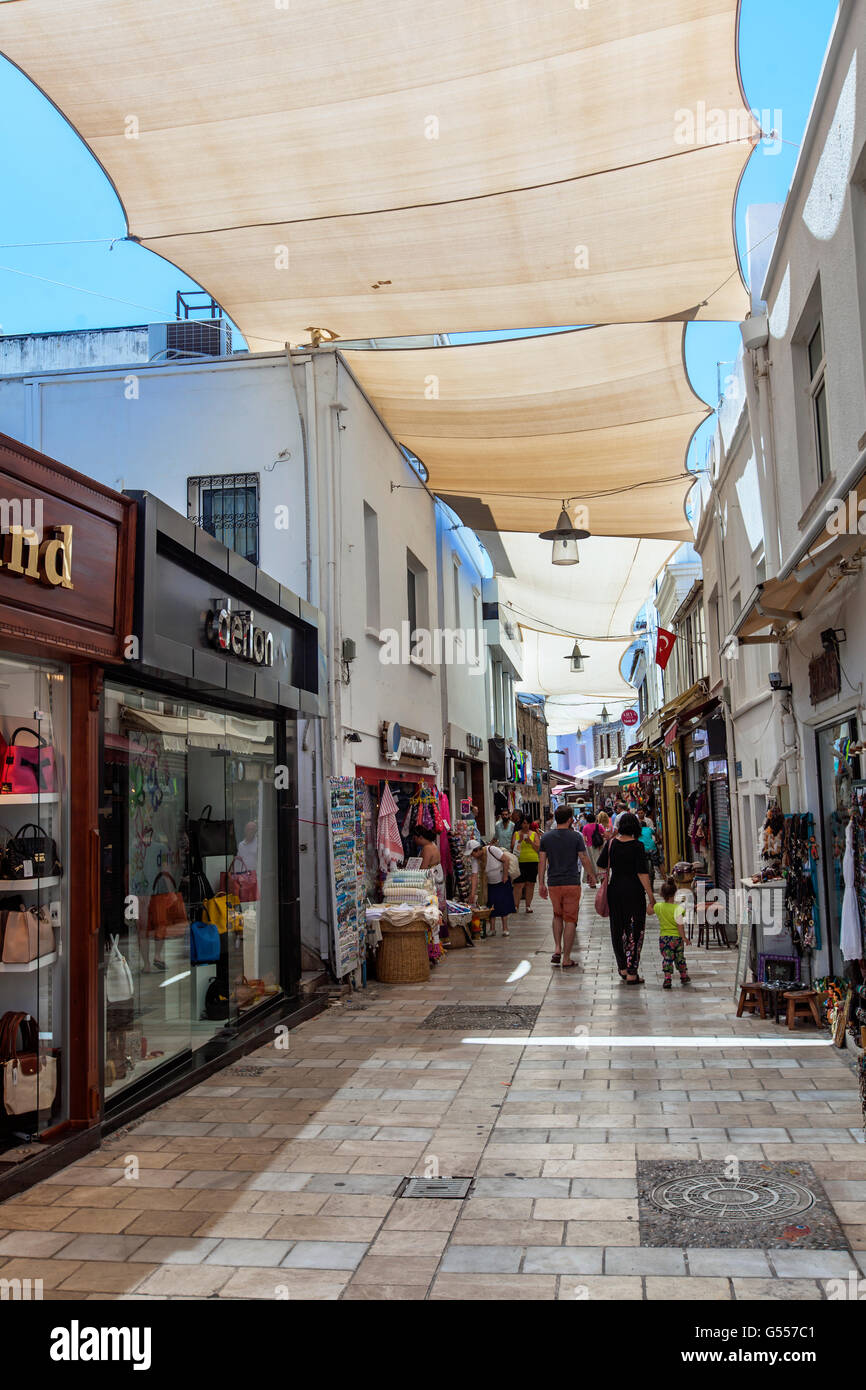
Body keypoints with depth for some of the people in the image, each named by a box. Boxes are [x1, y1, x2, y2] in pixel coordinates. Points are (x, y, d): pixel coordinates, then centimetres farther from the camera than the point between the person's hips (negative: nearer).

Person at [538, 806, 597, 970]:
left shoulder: (546, 838, 2)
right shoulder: (576, 837, -6)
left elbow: (542, 862, 3)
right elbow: (584, 859, -4)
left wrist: (541, 884, 8)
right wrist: (592, 876, 11)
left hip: (553, 884, 3)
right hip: (572, 883, -3)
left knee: (558, 915, 23)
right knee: (570, 919, 3)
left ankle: (557, 950, 8)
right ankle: (566, 959, 3)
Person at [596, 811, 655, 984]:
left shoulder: (612, 843, 0)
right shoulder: (637, 846, -12)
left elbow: (601, 865, 9)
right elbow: (642, 873, -14)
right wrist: (651, 896, -8)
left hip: (615, 890, 4)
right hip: (634, 892, -4)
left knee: (617, 929, 16)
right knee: (634, 931, 3)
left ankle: (622, 968, 26)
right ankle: (631, 973, 2)